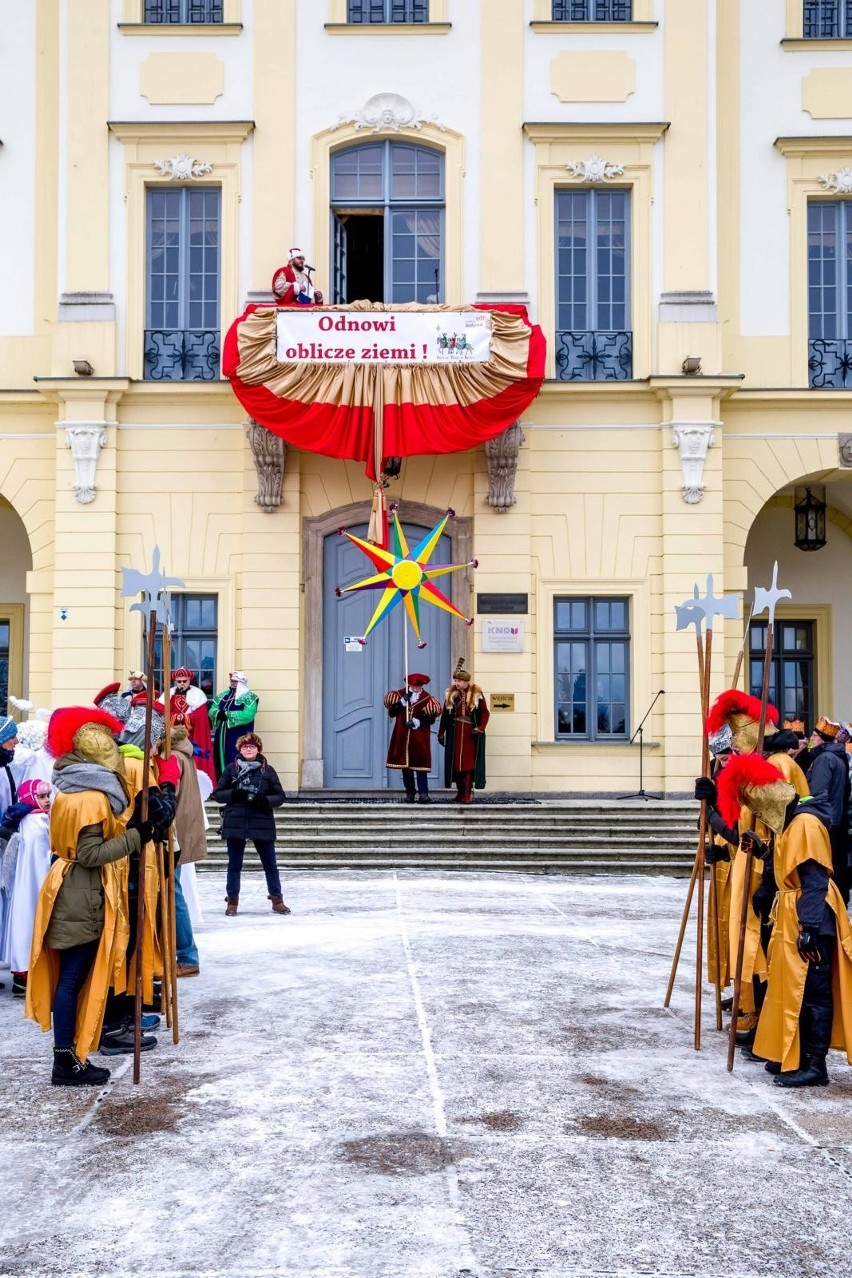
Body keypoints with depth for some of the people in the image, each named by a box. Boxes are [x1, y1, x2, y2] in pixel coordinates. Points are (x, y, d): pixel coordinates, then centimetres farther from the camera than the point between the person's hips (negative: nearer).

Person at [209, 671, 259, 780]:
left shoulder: (249, 697, -6)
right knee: (221, 761, 7)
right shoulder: (223, 695, 15)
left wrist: (227, 714, -20)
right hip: (222, 736, 6)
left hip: (238, 738, -6)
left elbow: (247, 715, -21)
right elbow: (212, 710, 7)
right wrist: (218, 713, -17)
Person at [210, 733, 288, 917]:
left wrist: (265, 800, -14)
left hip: (262, 824, 0)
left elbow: (280, 796, 5)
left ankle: (277, 900, 16)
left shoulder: (267, 770, 4)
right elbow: (217, 794, 5)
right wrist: (234, 794, -13)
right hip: (235, 823, 0)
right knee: (234, 865, 6)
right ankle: (232, 901, 16)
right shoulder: (231, 769, 4)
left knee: (270, 864, 4)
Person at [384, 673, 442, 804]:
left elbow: (431, 719, -2)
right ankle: (409, 793, 14)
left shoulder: (427, 699, 0)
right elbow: (391, 712, -2)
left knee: (420, 763, -7)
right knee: (405, 764, 5)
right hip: (402, 736, 2)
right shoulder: (400, 694, 4)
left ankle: (423, 793, -8)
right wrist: (403, 702, -14)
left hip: (420, 738, -2)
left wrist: (418, 722, -17)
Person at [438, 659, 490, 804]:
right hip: (455, 732, 3)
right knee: (455, 762, 3)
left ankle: (468, 793, -7)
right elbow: (445, 714, 11)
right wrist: (441, 733, 11)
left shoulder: (477, 694, -1)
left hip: (470, 733, -3)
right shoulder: (450, 694, 8)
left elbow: (485, 713, -1)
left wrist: (480, 729, -14)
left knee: (469, 762, -7)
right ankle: (460, 791, 13)